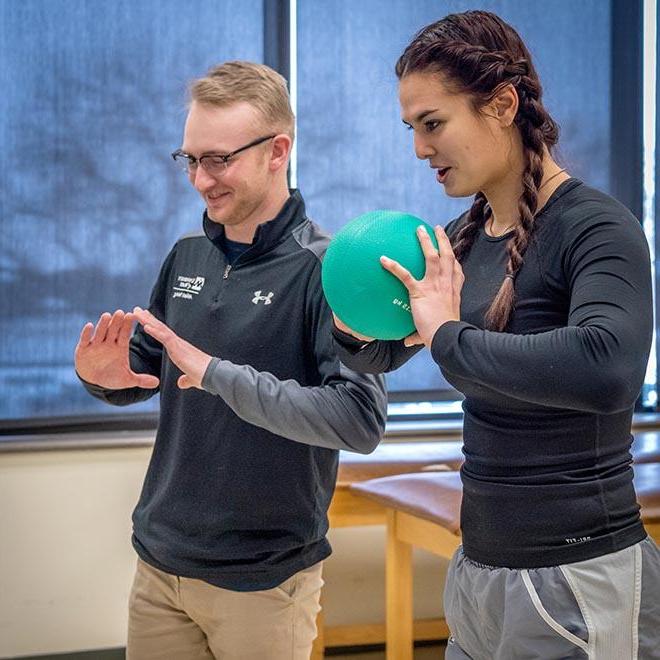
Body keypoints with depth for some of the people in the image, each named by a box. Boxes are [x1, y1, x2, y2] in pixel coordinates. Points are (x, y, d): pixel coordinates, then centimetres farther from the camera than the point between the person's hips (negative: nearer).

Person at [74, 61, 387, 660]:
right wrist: (100, 375, -9)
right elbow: (142, 374, 14)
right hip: (159, 564, 6)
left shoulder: (323, 269, -15)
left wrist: (219, 374, -28)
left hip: (265, 581, -5)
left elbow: (362, 420, -25)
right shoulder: (186, 258, 5)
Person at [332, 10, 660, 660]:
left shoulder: (596, 227, -15)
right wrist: (353, 326, -4)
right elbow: (382, 355, 18)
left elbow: (608, 368, -35)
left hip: (575, 578, -6)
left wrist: (449, 337, -26)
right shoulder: (464, 234, 5)